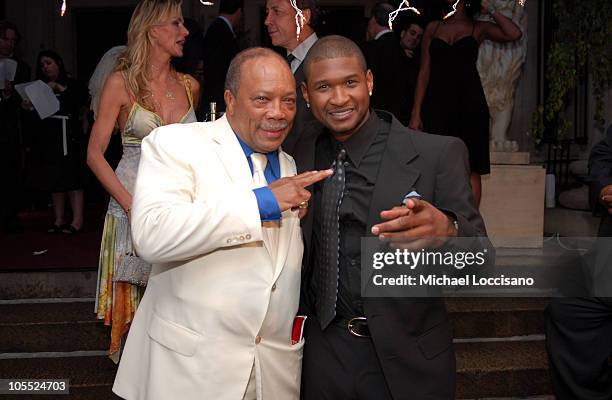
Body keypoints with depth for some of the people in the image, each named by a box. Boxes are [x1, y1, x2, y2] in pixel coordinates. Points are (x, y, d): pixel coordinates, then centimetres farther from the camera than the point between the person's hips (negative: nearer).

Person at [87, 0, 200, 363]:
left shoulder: (190, 86, 7)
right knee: (134, 301, 6)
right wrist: (130, 204, -15)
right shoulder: (122, 82, -4)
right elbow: (95, 154, -4)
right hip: (134, 204, -3)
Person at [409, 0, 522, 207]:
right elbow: (424, 73, 8)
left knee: (471, 169, -1)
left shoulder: (478, 28, 9)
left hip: (469, 104, -1)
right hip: (437, 103, 1)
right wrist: (416, 113, 1)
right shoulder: (433, 28, 13)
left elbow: (514, 34, -9)